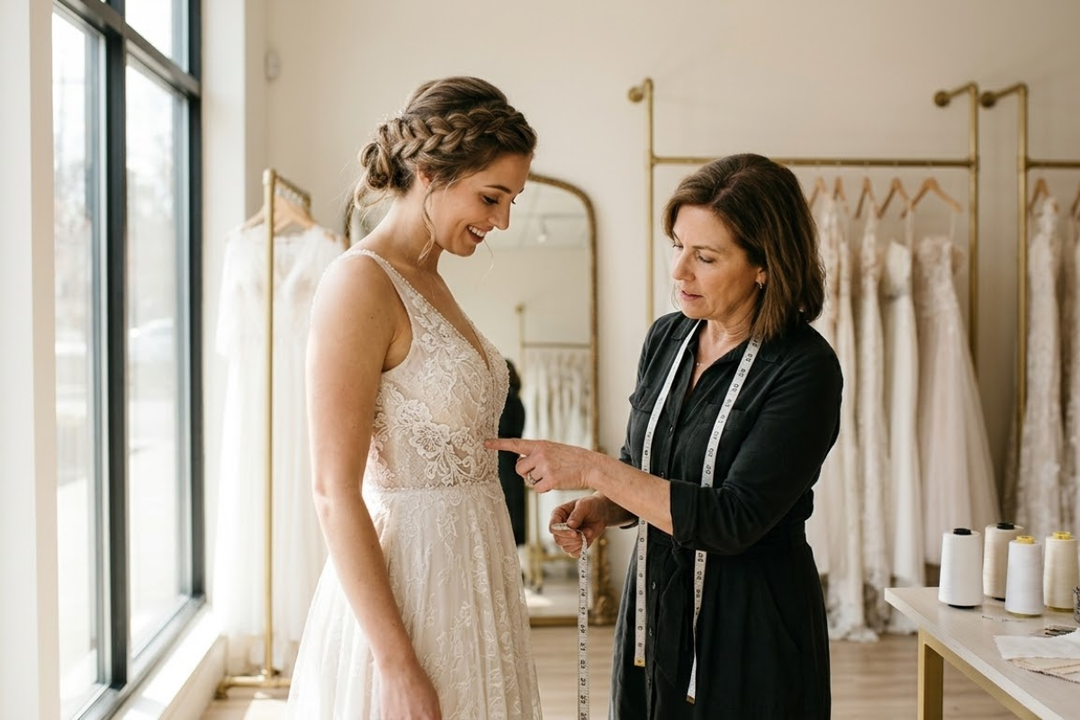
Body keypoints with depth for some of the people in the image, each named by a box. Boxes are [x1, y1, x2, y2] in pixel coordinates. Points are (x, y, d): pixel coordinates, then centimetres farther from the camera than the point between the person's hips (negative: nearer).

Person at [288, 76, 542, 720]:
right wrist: (397, 665, -21)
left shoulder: (429, 281, 9)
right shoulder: (361, 283, -17)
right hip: (405, 584, -8)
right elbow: (335, 493, -20)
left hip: (464, 580, 8)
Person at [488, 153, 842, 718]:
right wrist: (601, 509, -8)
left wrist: (593, 469, -25)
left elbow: (733, 520, -24)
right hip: (653, 610, 6)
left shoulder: (804, 368, -18)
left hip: (751, 630, -5)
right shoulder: (666, 338, 1)